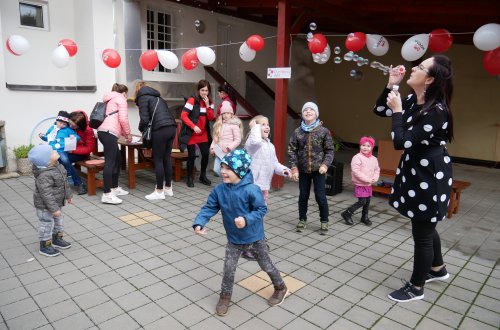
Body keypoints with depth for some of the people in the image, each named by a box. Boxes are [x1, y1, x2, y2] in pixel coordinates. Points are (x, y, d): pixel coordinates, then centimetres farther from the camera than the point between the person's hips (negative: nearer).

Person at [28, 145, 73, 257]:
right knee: (47, 224, 5)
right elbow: (46, 194, -32)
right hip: (45, 206, -9)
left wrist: (68, 195, 19)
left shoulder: (57, 166, -2)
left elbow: (64, 182, 11)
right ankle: (44, 246, 21)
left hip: (57, 202, 9)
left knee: (58, 220, 22)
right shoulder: (44, 176, -32)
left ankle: (57, 239, 41)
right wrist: (54, 208, -29)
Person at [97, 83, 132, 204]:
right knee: (110, 162, -13)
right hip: (109, 132, -10)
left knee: (117, 160, 17)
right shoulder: (121, 98, 4)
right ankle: (107, 195, -17)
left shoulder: (111, 100, 32)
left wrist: (124, 134, 35)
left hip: (103, 131, 10)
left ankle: (114, 188, 23)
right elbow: (123, 119, -8)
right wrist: (128, 133, 4)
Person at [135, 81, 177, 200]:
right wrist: (146, 130, 31)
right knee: (166, 158, 14)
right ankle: (168, 188, 22)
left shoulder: (143, 97, 6)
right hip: (171, 127, 7)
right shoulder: (157, 97, 28)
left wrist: (141, 129, 18)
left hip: (161, 129, -7)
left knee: (158, 160, 1)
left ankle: (159, 191, 6)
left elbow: (145, 119, -3)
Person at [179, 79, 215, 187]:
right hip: (191, 133, -5)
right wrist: (193, 126, -23)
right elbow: (183, 115, -16)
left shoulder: (210, 102, 5)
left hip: (203, 134, 5)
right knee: (192, 155, -2)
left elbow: (211, 118, -4)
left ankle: (203, 176, 21)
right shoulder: (192, 100, -12)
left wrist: (207, 105, -15)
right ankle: (190, 178, 13)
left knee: (206, 154, 3)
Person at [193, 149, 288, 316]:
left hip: (255, 237, -3)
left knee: (266, 265, 16)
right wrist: (199, 223, -23)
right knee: (228, 269, 8)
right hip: (234, 239, 4)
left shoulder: (251, 190, -27)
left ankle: (281, 288, 42)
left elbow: (261, 209, -20)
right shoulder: (219, 190, -12)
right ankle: (225, 297, 33)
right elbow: (209, 208, -8)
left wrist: (247, 220, -35)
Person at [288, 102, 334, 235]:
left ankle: (324, 222, 20)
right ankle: (302, 220, 29)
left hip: (318, 169, -2)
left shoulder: (324, 131, -4)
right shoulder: (297, 132, 0)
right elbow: (292, 150, 0)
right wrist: (294, 168, -6)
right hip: (303, 170, 2)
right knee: (303, 196, 12)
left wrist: (325, 164, -14)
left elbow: (330, 150, -2)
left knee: (320, 196, 2)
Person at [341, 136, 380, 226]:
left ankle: (365, 217, 34)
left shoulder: (374, 159, 6)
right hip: (360, 184, -7)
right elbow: (356, 171, -22)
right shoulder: (357, 158, -16)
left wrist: (375, 178, -6)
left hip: (369, 185, 7)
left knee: (367, 201, 14)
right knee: (362, 201, -10)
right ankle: (347, 214, 5)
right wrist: (368, 179, -21)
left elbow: (377, 169, 14)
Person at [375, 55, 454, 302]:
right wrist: (391, 85, -1)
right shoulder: (412, 101, 1)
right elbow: (379, 110, 11)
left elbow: (401, 143, -27)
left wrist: (397, 110, -19)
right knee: (425, 226, 25)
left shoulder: (436, 111, -25)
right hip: (417, 172, 9)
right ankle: (438, 269, 48)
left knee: (421, 233, 5)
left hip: (430, 177, -9)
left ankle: (416, 288, 24)